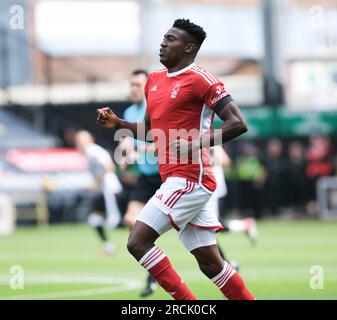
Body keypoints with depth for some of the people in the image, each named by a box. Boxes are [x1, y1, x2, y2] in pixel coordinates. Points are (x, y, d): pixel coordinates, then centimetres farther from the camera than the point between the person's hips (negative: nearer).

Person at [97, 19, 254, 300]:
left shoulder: (199, 79, -9)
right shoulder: (154, 80, 17)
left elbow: (238, 123, -15)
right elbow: (151, 131, 28)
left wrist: (197, 144, -22)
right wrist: (118, 124, 12)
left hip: (189, 179, -8)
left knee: (138, 242, -13)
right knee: (211, 264, 8)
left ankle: (186, 300, -7)